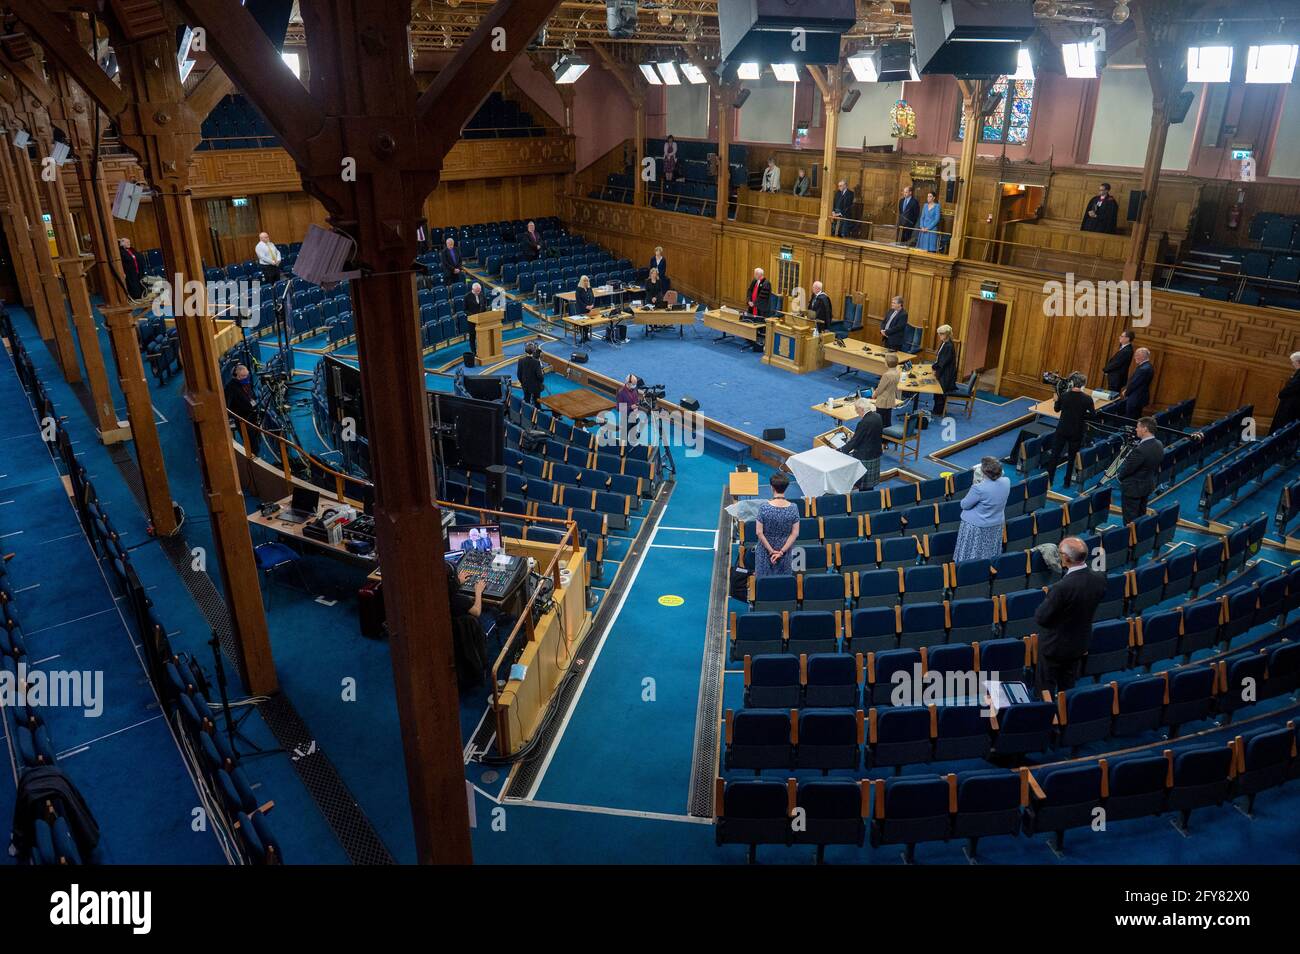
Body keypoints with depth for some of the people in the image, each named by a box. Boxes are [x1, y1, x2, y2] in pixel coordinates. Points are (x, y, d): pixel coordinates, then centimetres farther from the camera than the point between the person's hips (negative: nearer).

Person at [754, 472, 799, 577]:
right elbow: (795, 533, -11)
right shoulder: (793, 508, -13)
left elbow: (759, 532, -17)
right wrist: (781, 551, -9)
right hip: (785, 548, 2)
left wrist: (771, 551, -10)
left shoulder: (764, 507, -20)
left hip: (766, 549, -2)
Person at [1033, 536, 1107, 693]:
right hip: (1080, 643, 6)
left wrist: (1048, 599, -7)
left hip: (1055, 645, -6)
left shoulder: (1062, 587, -36)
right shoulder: (1099, 578, -14)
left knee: (1046, 690, 14)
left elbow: (1040, 618, -25)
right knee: (1068, 687, 26)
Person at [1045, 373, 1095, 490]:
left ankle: (1049, 481, 15)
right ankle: (1067, 483, 21)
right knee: (1071, 457, 14)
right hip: (1077, 432, 0)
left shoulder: (1063, 396, -15)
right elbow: (1093, 414, -5)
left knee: (1054, 455, 12)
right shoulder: (1087, 399, -17)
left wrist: (1056, 399, 17)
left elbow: (1057, 409, 2)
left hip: (1062, 430, 0)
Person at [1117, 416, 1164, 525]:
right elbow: (1157, 466, 8)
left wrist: (1120, 476, -1)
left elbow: (1126, 469, -22)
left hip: (1133, 489, -9)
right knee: (1141, 516, 22)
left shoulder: (1140, 450, -32)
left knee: (1131, 520, 4)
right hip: (1148, 486, 9)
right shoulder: (1159, 445, -3)